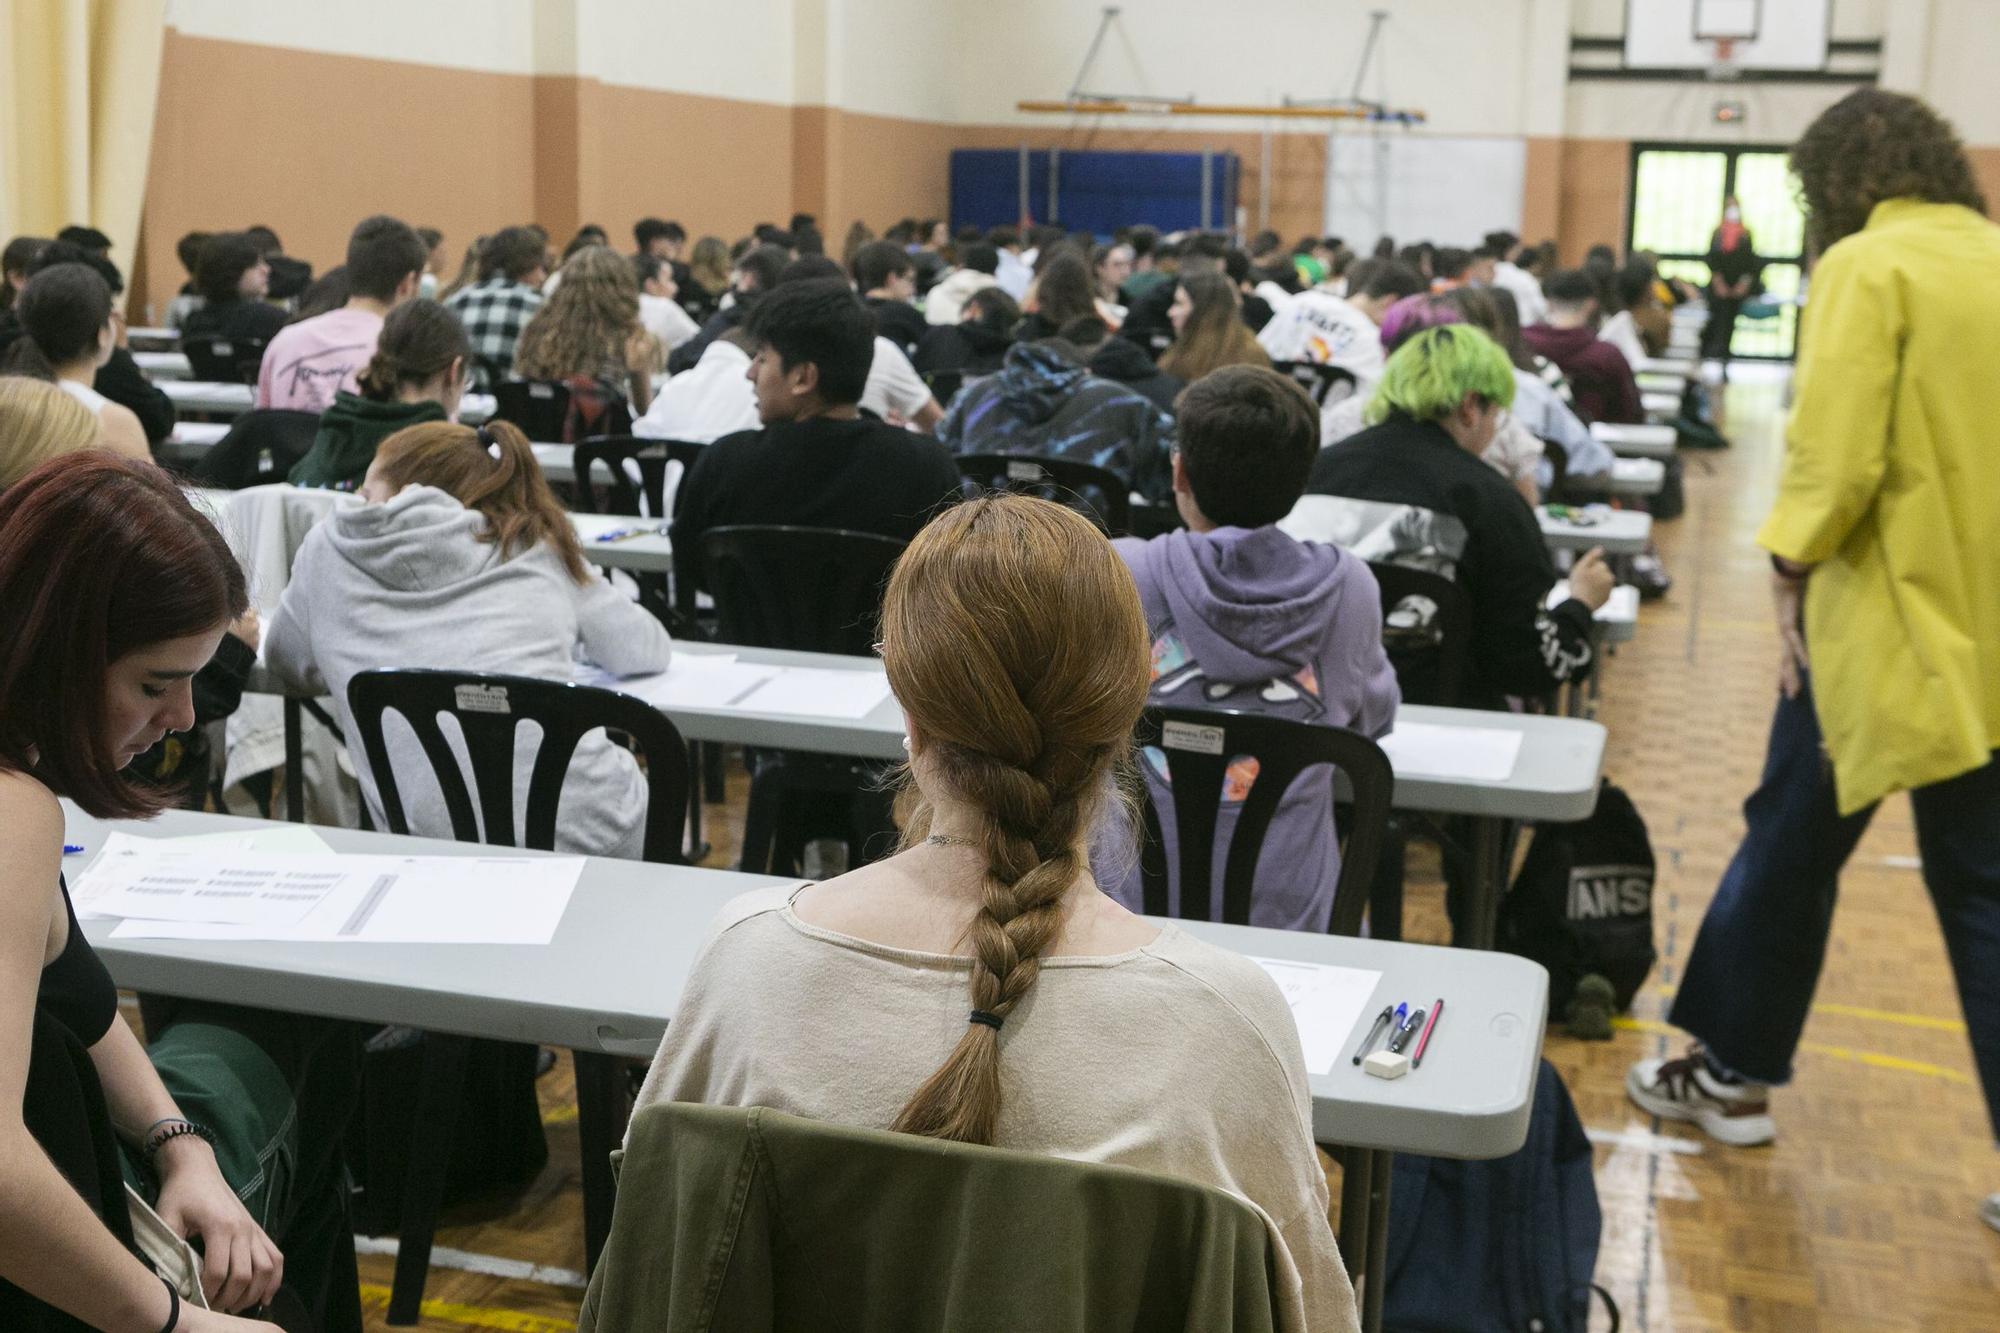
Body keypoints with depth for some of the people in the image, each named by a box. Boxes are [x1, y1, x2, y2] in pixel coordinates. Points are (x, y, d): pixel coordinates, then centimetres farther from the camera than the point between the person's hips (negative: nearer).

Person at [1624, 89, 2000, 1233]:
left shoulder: (1868, 268, -10)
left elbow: (1836, 455, -19)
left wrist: (1791, 567, -5)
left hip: (1893, 617, -5)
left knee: (1791, 843, 13)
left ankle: (1733, 1073, 27)